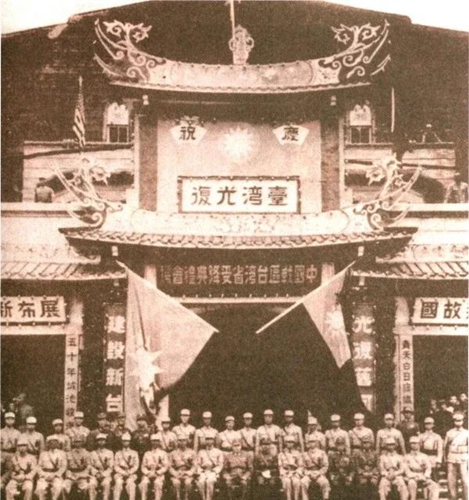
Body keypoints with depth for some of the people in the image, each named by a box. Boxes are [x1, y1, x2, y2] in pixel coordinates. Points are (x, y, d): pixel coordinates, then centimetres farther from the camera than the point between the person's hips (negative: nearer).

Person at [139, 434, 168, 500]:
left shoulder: (163, 453, 11)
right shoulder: (147, 454, 18)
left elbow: (166, 466, 2)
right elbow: (143, 466, 12)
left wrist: (157, 473, -11)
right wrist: (148, 473, -8)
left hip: (159, 474, -2)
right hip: (148, 474, 2)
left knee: (158, 483, -34)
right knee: (143, 483, -30)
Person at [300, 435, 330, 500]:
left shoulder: (322, 453, 8)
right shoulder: (305, 454, 13)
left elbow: (325, 466, 4)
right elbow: (304, 467, 13)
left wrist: (318, 474, -10)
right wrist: (309, 474, -7)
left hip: (319, 473, -1)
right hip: (309, 474, 1)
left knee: (324, 482, -34)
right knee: (303, 482, -31)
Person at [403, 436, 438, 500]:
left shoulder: (424, 456, 18)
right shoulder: (407, 457, 12)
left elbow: (428, 468, 6)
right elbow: (406, 470, 0)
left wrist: (425, 476, -14)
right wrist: (415, 477, -17)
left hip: (424, 479, 2)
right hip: (412, 478, -2)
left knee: (435, 486, -25)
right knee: (412, 483, -38)